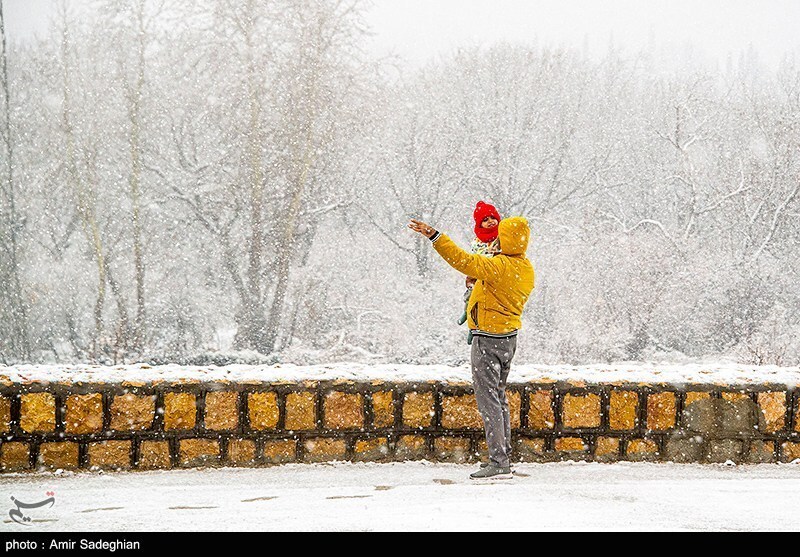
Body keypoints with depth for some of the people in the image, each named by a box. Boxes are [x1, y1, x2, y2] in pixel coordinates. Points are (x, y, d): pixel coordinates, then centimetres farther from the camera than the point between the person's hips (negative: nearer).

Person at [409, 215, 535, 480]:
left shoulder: (499, 266, -21)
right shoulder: (526, 269, 6)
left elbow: (464, 261, -28)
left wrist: (434, 235, -27)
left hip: (488, 338, -9)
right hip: (510, 336, 9)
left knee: (488, 398, -7)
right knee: (499, 397, 18)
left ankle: (498, 463, -11)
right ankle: (504, 456, 22)